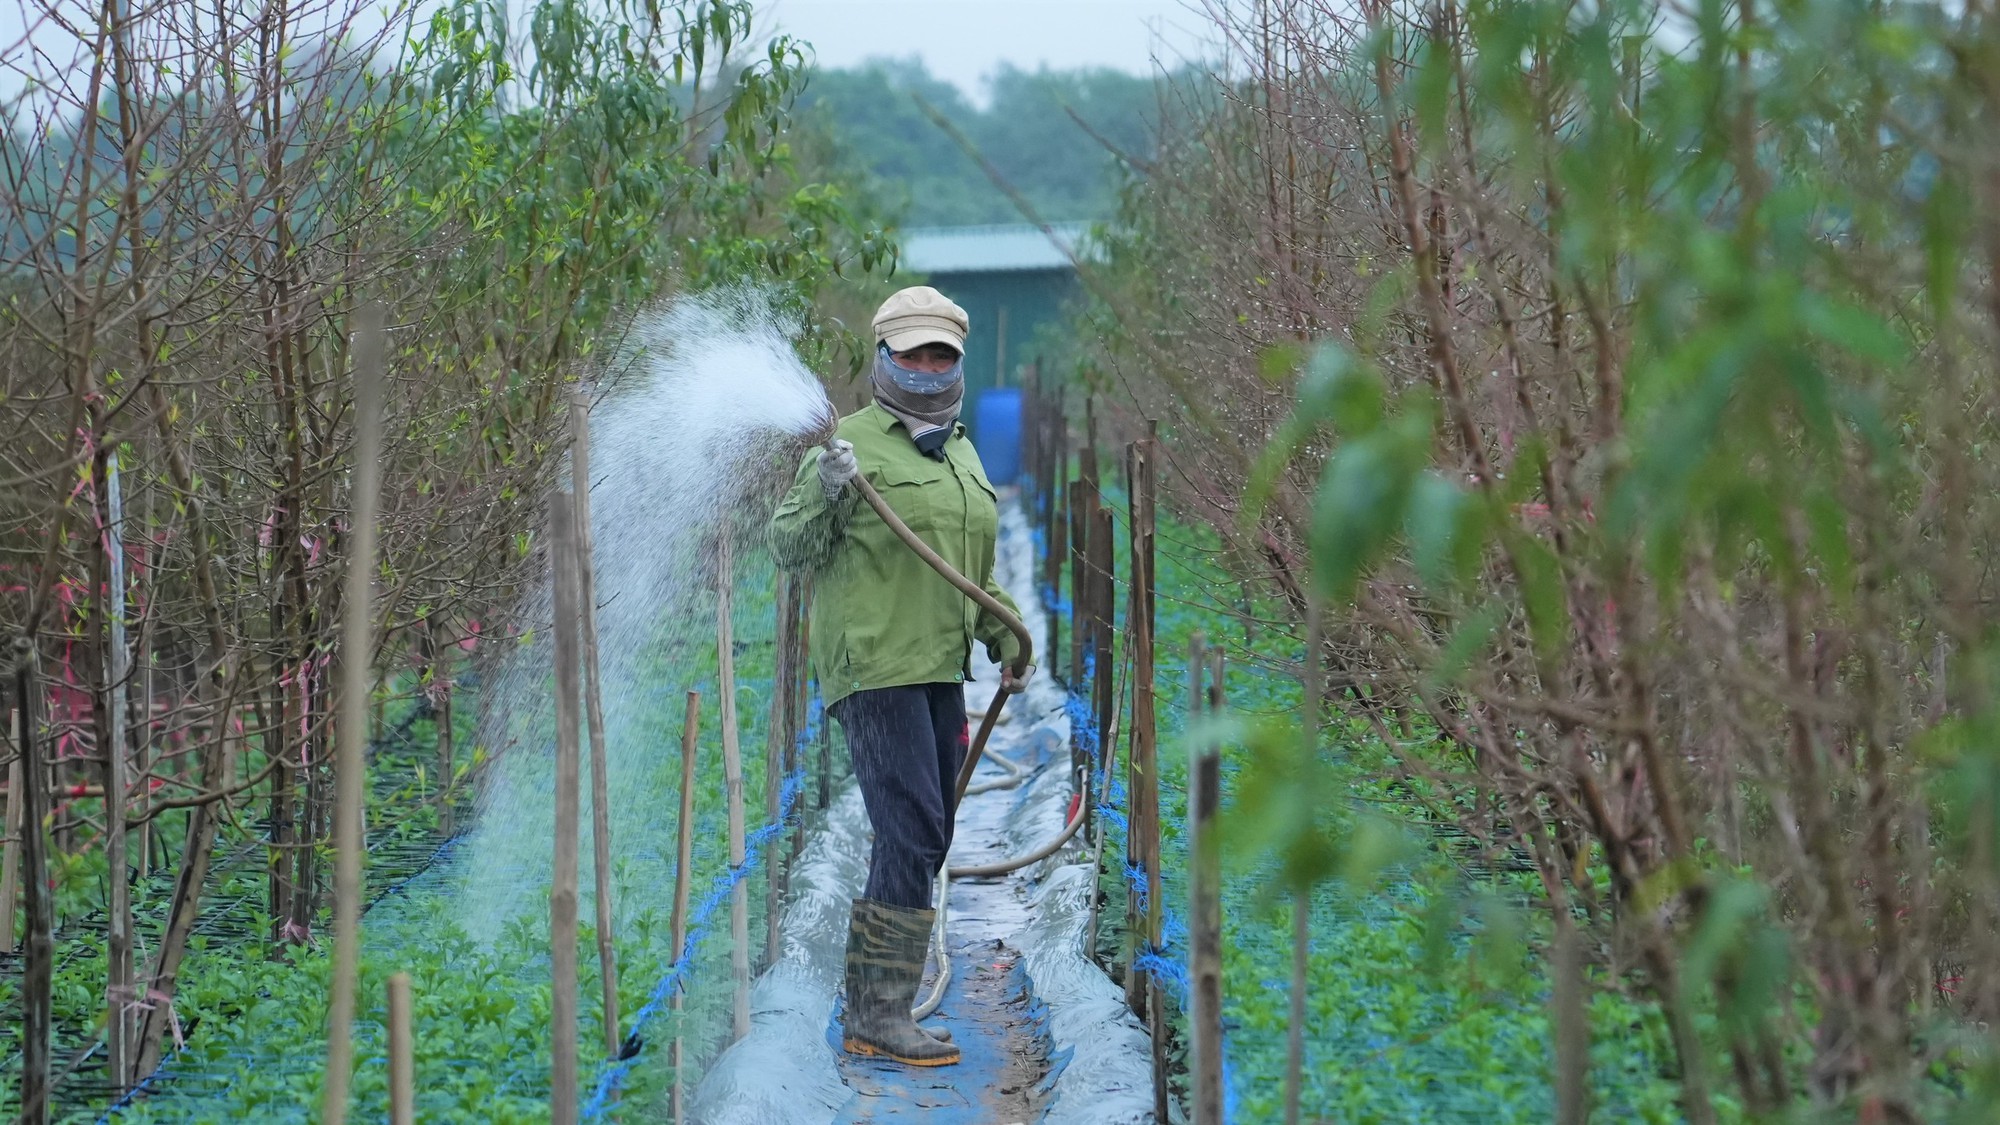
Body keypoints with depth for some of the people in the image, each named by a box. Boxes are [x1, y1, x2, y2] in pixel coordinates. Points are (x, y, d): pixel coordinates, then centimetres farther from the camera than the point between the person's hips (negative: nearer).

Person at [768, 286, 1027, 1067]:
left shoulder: (961, 454, 19)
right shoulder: (854, 443, -5)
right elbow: (790, 550, -8)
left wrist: (1004, 635, 20)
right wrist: (823, 496, -25)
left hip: (939, 669, 9)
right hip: (873, 666, -8)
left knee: (925, 838, 9)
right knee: (913, 834, -14)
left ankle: (869, 1001, 18)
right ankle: (878, 1016, -9)